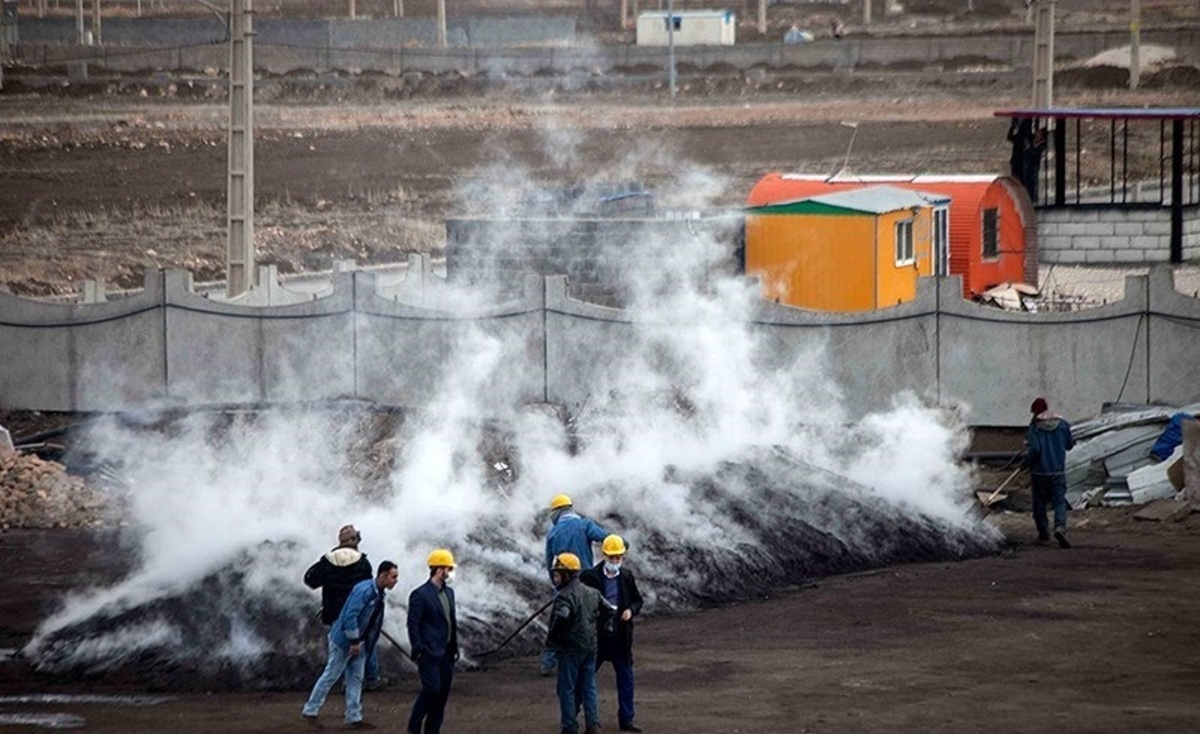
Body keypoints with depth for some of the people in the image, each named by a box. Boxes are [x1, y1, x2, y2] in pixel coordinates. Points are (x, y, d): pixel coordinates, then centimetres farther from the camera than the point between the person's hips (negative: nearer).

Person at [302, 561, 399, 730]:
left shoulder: (379, 593, 6)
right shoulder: (364, 590, -23)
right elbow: (350, 615, -26)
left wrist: (358, 642, 13)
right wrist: (354, 641, -23)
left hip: (358, 643, 9)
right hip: (344, 640, -9)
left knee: (355, 679, 10)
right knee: (331, 676, -1)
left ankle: (354, 718, 14)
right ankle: (310, 711, 8)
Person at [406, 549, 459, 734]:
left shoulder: (448, 593, 14)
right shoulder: (420, 594, -11)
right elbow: (413, 624, -12)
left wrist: (454, 648, 14)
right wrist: (418, 650, -17)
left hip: (446, 653, 8)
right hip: (429, 653, -8)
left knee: (443, 693, 6)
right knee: (431, 689, -14)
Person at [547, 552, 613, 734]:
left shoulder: (564, 596, -17)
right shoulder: (592, 593, 8)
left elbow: (561, 619, -32)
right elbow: (608, 612, 16)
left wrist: (550, 640, -18)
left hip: (570, 649, -7)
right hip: (591, 647, 7)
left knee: (567, 689, 2)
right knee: (588, 687, 13)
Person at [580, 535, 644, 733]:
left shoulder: (626, 577, 3)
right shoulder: (590, 577, -9)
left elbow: (637, 600, 13)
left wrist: (631, 610, -7)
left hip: (620, 635, 3)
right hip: (596, 634, -3)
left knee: (626, 677, 6)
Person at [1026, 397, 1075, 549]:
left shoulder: (1034, 427, -10)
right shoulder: (1062, 424, 0)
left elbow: (1034, 448, -18)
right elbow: (1070, 444, 8)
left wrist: (1027, 462, -1)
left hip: (1040, 472, -2)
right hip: (1058, 471, 2)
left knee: (1040, 504, 11)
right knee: (1059, 502, 1)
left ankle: (1043, 536, 16)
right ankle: (1060, 527, -24)